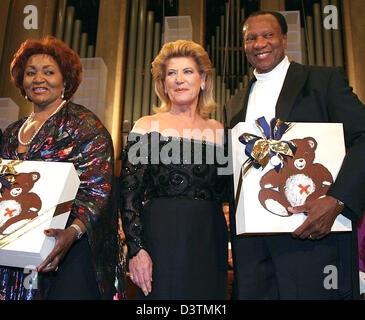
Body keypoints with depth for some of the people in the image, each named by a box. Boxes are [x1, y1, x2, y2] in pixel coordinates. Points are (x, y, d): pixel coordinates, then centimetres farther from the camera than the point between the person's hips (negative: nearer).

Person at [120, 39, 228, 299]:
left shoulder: (218, 131, 10)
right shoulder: (148, 126, 1)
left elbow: (224, 194, 14)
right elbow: (129, 192, -5)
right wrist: (136, 248, -12)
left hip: (210, 242, 3)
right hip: (161, 238, -3)